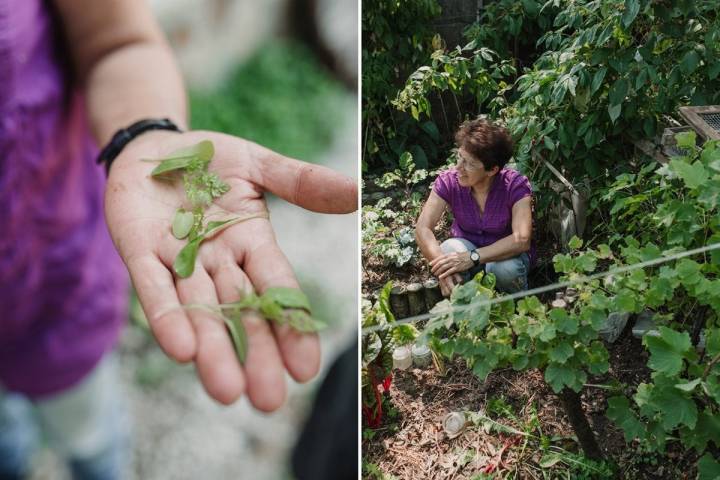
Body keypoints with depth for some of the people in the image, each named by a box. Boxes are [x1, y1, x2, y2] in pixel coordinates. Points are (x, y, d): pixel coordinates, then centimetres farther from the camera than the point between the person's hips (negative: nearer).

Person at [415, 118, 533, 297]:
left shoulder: (515, 185, -23)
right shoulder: (448, 181, -17)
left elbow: (522, 240, -34)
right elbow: (422, 228, -25)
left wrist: (472, 257, -45)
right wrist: (441, 267, -43)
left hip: (503, 252, -1)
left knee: (506, 268, -36)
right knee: (449, 248, -33)